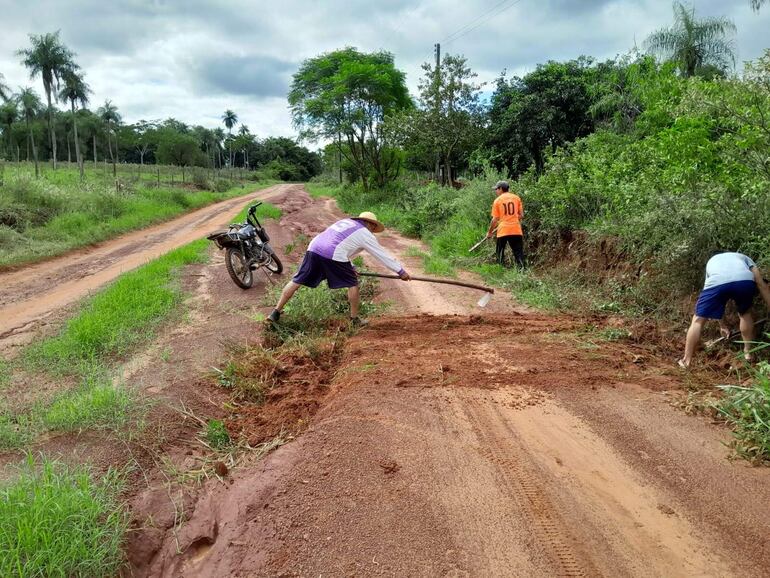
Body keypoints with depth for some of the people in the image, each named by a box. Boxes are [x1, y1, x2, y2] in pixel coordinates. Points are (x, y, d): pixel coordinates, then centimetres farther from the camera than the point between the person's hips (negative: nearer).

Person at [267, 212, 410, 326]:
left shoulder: (345, 222, 30)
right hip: (333, 255, -6)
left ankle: (276, 313, 12)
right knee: (352, 284, 12)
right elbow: (383, 255, 14)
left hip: (314, 248, 6)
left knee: (296, 281, 12)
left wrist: (350, 268, 38)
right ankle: (355, 319, 18)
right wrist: (401, 271, 21)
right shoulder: (366, 235, 10)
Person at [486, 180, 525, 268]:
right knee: (518, 252, 5)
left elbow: (495, 219, 1)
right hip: (516, 230, 2)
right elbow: (521, 215, 6)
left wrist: (489, 232, 11)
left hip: (503, 231, -2)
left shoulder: (497, 200, 1)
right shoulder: (516, 198, 6)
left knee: (500, 253, 11)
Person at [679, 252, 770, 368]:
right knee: (745, 313, 32)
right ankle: (748, 353, 38)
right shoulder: (744, 258, 42)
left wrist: (722, 324, 50)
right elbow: (761, 284, 29)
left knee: (698, 320, 13)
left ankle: (686, 361, 14)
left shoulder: (711, 262, 44)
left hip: (717, 281, -1)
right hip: (745, 280, 1)